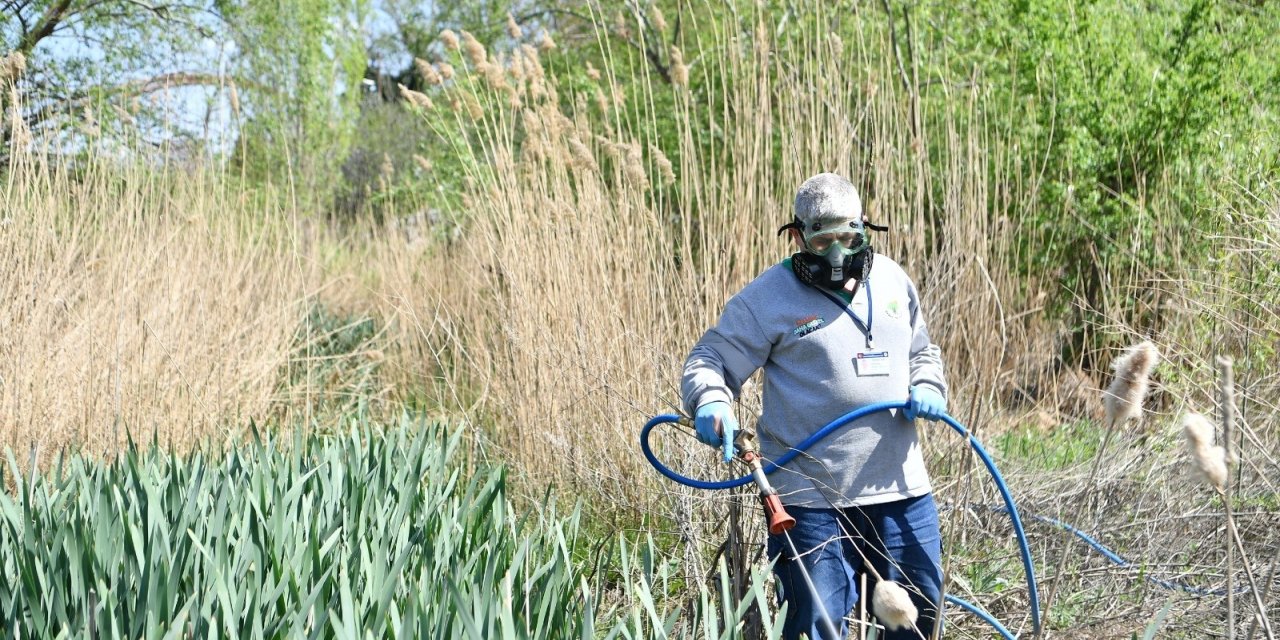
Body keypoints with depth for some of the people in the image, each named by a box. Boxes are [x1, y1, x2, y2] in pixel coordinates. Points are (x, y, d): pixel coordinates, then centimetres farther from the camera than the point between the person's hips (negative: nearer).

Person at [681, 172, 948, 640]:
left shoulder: (891, 280, 12)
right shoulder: (768, 296, -4)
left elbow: (922, 352, 26)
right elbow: (709, 361, -3)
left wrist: (928, 389, 4)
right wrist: (711, 404, -25)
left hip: (900, 491, 5)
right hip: (813, 499, -5)